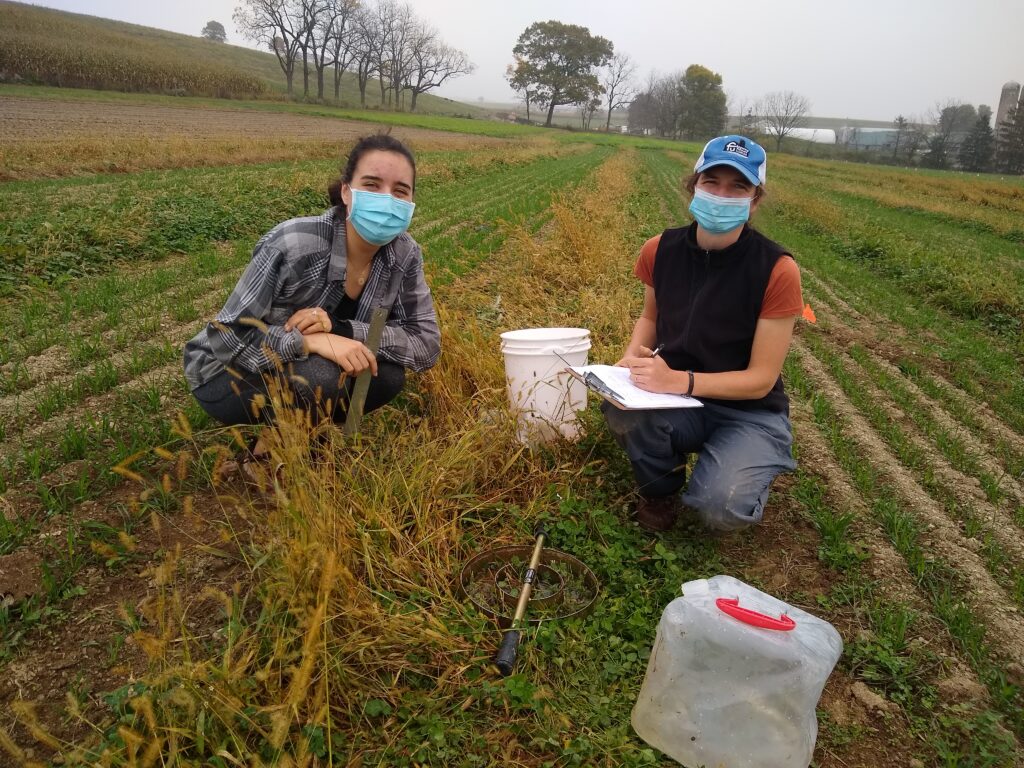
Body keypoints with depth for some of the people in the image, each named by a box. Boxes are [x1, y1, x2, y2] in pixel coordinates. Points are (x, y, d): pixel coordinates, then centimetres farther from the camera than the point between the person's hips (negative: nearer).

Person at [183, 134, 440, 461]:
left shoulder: (404, 254, -15)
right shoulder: (293, 243, -30)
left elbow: (426, 342, -16)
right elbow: (227, 336, -26)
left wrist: (341, 330, -29)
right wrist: (313, 341, -39)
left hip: (298, 369, 5)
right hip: (228, 373, -5)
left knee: (387, 376, -19)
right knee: (322, 376, -32)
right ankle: (271, 450, -2)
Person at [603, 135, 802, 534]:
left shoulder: (776, 270, -18)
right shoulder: (660, 250, -7)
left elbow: (761, 379, -15)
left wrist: (679, 380, -30)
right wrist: (633, 358, -10)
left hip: (749, 413, -2)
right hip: (677, 401, 3)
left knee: (721, 508, -30)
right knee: (621, 409, -32)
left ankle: (745, 470, 9)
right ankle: (660, 492, 2)